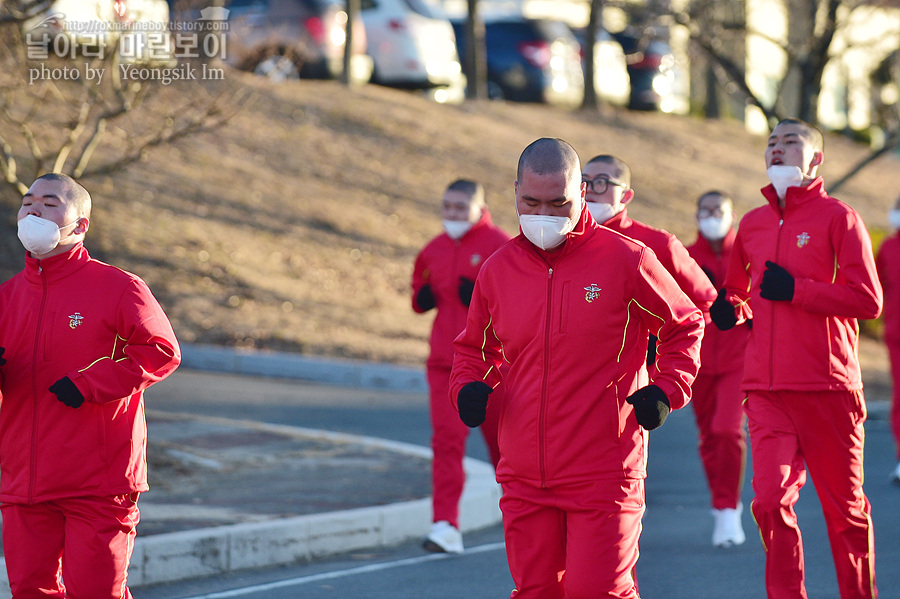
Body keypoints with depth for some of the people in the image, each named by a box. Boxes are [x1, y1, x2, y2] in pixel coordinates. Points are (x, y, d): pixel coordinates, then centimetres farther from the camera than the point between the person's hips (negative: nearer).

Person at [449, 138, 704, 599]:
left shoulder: (626, 260, -4)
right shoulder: (497, 270, 7)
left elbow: (685, 326, 9)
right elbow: (474, 347, 23)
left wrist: (666, 389, -6)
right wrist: (468, 387, 2)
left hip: (604, 474, -4)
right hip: (524, 476, 4)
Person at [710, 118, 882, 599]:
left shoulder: (838, 217, -1)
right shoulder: (752, 224, 14)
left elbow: (869, 300, -9)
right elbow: (736, 288, 29)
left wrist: (795, 289, -14)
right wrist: (731, 308, 6)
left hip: (828, 387, -3)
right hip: (766, 388, 4)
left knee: (844, 506, 6)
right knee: (770, 500, -10)